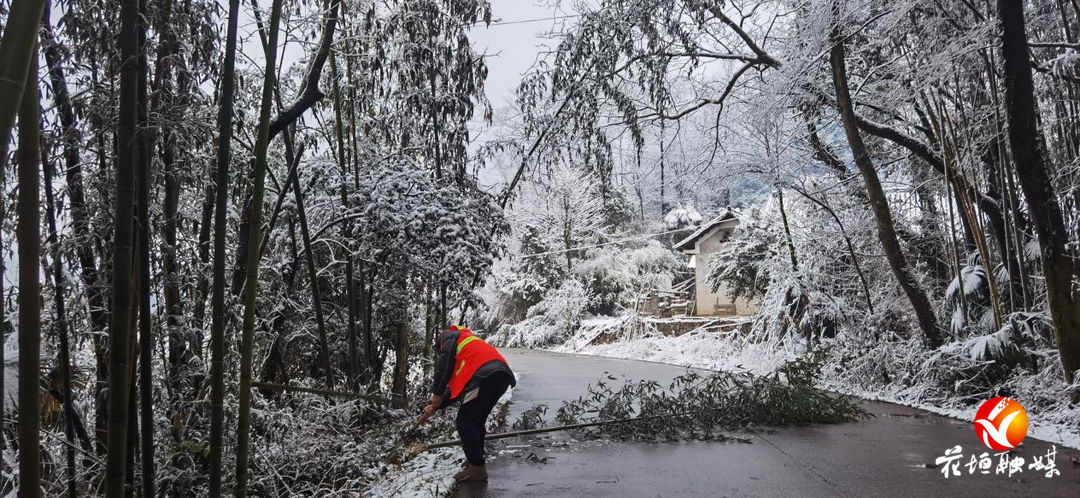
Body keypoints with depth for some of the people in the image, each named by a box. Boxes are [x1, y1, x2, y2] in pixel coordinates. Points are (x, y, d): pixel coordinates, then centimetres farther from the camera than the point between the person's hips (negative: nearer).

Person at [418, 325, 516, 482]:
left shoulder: (449, 336, 20)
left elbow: (444, 365, 2)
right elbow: (457, 386, 34)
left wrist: (436, 395, 11)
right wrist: (436, 407, 30)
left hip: (485, 376, -9)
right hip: (501, 376, 9)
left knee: (465, 422, 2)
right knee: (476, 420, 24)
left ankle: (477, 469, 6)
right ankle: (476, 459, 35)